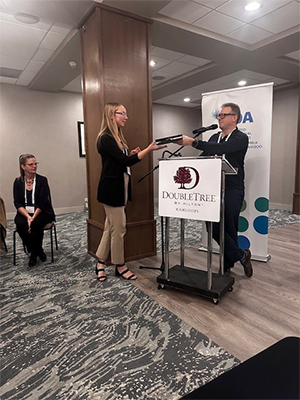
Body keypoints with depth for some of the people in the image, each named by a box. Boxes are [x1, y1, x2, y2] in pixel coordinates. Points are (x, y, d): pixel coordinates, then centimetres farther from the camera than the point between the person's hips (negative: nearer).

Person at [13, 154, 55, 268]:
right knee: (20, 224, -28)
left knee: (36, 224, -31)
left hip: (42, 212, -2)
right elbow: (17, 203, -1)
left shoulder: (42, 180, -3)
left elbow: (42, 203, -9)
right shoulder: (18, 182, 5)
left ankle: (34, 253, -4)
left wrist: (33, 217, -22)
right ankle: (37, 251, -6)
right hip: (24, 212, 2)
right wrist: (27, 217, -19)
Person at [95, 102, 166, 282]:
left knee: (111, 227, 13)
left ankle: (101, 263, 25)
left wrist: (131, 154, 1)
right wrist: (149, 149, -26)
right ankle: (120, 266, 17)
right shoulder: (106, 138, -16)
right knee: (119, 228, 0)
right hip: (111, 188, -9)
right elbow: (123, 161, -23)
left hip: (120, 187, 9)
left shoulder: (118, 137, 14)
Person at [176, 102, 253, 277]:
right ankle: (241, 255, 23)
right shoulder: (214, 137, 16)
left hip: (232, 191, -6)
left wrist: (193, 142, -30)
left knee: (229, 229, -4)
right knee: (214, 227, 3)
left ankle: (227, 265, 19)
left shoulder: (241, 138, -6)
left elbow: (220, 149, -25)